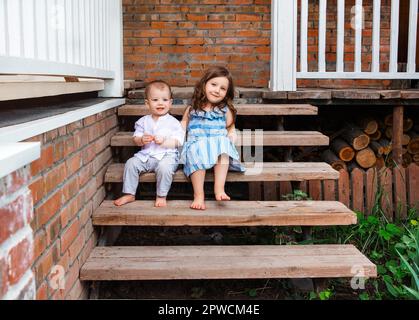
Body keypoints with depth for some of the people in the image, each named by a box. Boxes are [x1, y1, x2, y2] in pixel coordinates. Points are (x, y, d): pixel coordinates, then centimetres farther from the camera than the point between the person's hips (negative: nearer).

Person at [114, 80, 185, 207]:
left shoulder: (173, 122, 1)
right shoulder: (143, 121, 11)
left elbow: (178, 141, -6)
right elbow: (136, 138, 10)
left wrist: (163, 141, -21)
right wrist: (141, 140, -13)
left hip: (166, 155, -4)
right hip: (146, 155, 4)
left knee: (164, 166, -34)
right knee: (131, 163, -16)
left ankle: (161, 196, -16)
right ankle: (129, 194, -3)